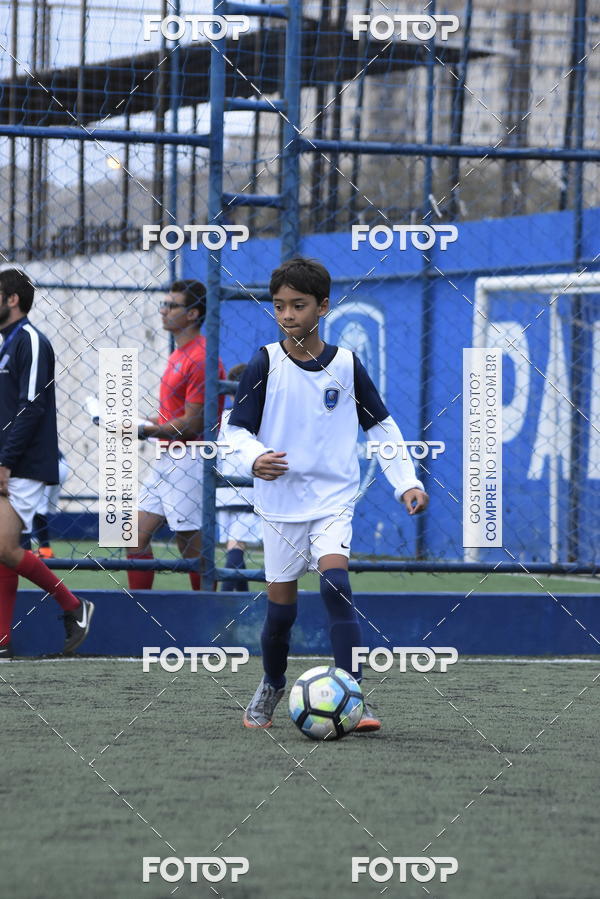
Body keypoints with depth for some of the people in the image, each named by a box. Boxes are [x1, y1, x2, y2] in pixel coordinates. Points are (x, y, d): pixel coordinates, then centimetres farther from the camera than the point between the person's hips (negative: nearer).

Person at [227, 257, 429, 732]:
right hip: (281, 498, 0)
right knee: (281, 603, 6)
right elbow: (238, 429, -3)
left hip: (334, 497, 0)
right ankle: (271, 686, 34)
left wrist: (407, 481, 3)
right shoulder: (266, 363, -4)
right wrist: (255, 458, -25)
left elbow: (381, 425, 10)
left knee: (335, 583, -21)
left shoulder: (346, 364, -1)